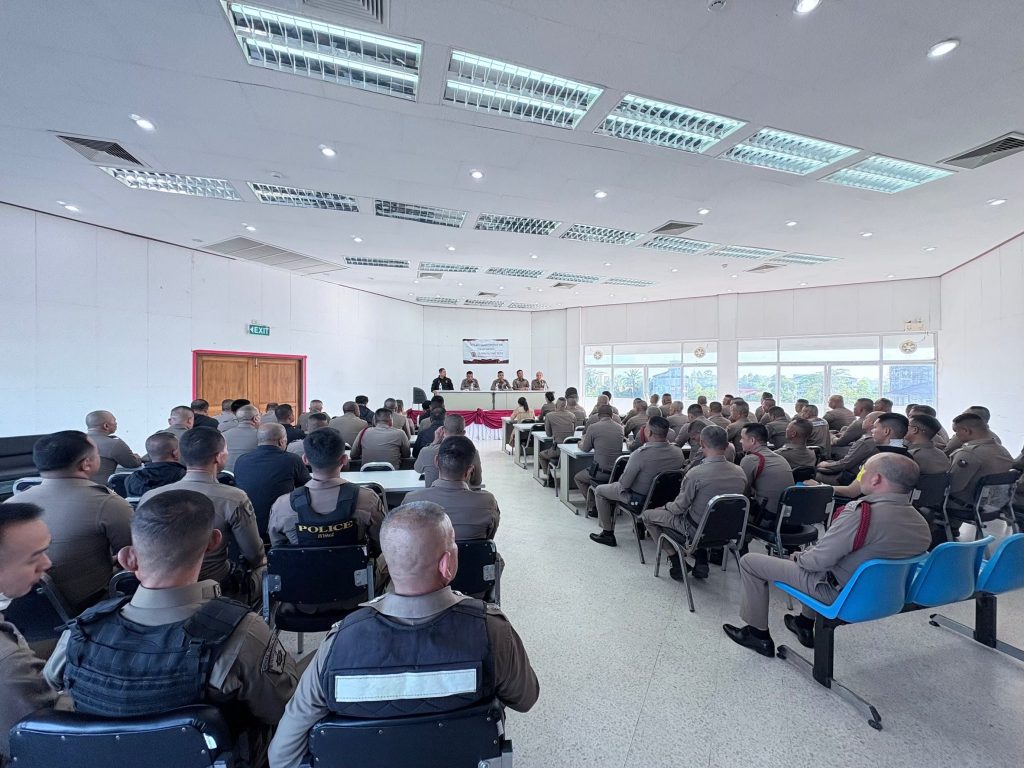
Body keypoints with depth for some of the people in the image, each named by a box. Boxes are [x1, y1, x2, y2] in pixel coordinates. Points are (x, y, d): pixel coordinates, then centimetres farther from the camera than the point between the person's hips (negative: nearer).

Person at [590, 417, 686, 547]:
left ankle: (608, 534, 22)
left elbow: (624, 483, -23)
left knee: (599, 490, 16)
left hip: (638, 497, -7)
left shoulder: (640, 454, -34)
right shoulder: (679, 452, -16)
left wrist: (619, 480, -3)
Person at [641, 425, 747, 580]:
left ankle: (676, 562, 9)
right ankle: (701, 561, 25)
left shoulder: (695, 474, -27)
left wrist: (666, 506, 7)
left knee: (648, 515, 9)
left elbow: (679, 508, -16)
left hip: (696, 529, -6)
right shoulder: (740, 473, -10)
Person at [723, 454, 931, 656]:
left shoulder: (860, 513, -31)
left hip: (839, 593, -8)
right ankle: (805, 626, 42)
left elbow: (818, 560, -26)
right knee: (814, 547, 35)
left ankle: (759, 635, 17)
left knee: (749, 561, 0)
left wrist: (798, 557, -3)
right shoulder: (921, 523, -7)